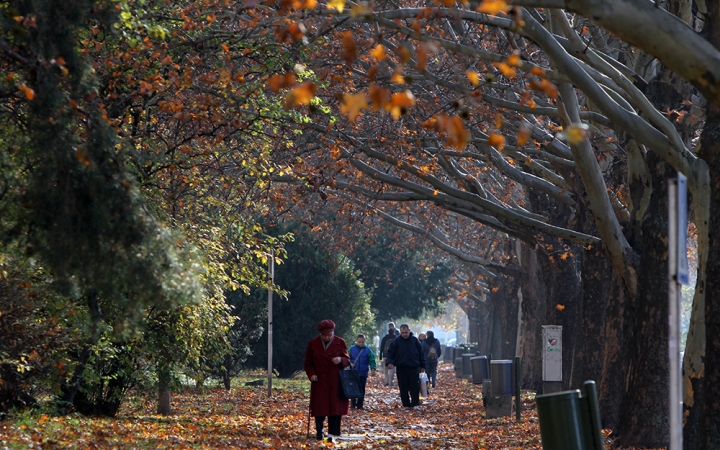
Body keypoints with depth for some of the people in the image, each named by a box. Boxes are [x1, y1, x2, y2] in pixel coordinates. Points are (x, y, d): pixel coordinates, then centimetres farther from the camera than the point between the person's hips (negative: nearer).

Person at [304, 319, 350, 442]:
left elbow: (347, 360, 6)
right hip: (319, 382, 0)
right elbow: (308, 363, 7)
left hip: (335, 382, 0)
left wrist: (341, 360, -17)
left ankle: (332, 433, 2)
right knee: (319, 407, 1)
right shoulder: (313, 344, 1)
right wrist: (311, 374, -11)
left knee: (335, 407, -4)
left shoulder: (340, 342, 1)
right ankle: (319, 431, 18)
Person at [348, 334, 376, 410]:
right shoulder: (352, 349, 0)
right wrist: (350, 363, -14)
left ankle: (360, 404, 12)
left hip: (363, 373, 0)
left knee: (362, 389, 5)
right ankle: (353, 404, 13)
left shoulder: (367, 350, -1)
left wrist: (373, 369, -14)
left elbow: (372, 360, -2)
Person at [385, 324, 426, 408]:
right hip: (401, 369, 0)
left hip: (414, 368, 0)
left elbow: (421, 354, 10)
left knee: (415, 388, -4)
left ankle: (415, 404, 2)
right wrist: (389, 362, -17)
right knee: (403, 388, 3)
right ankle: (406, 405, 11)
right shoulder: (396, 342, 2)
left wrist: (422, 366, 8)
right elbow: (390, 353, 1)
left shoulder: (415, 340, 5)